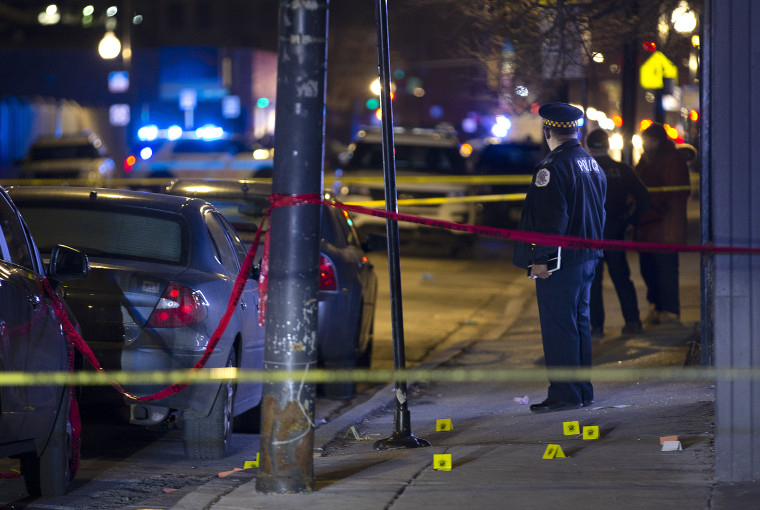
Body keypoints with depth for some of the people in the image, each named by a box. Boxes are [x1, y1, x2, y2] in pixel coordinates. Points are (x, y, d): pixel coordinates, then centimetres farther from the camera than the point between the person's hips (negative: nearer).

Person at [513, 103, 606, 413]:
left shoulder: (553, 166, -16)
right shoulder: (592, 164, 12)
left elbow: (551, 217, -21)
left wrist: (541, 257, -18)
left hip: (559, 260, -9)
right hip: (587, 257, 9)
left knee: (558, 327, -5)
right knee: (580, 322, 15)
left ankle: (564, 394, -5)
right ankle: (583, 391, 19)